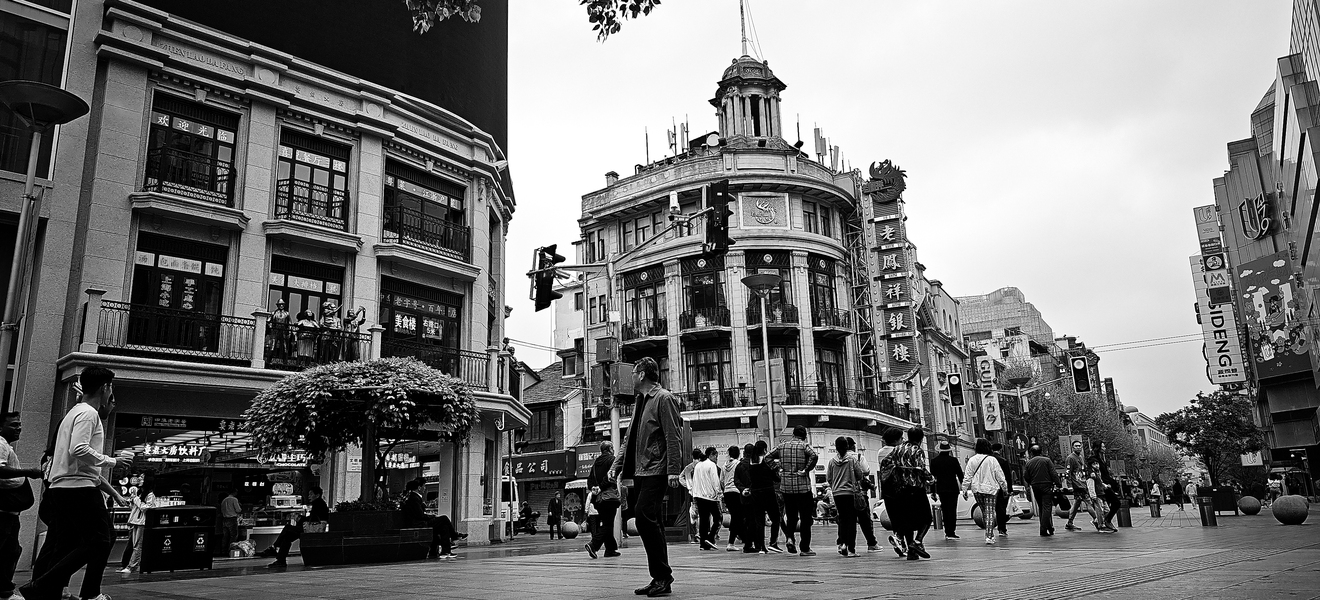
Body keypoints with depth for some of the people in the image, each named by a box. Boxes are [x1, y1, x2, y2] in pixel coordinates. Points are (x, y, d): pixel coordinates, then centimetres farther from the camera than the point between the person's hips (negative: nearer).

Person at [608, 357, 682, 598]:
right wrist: (617, 465, 12)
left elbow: (673, 437, -12)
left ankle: (662, 577, -11)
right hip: (640, 471, 8)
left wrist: (673, 470, -20)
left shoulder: (664, 399, -5)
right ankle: (660, 579, 13)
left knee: (644, 515, -18)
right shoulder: (639, 402, 20)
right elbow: (630, 440, 22)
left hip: (656, 471, -8)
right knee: (650, 522, 7)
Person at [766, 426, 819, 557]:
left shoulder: (782, 446, 9)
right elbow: (814, 456, -23)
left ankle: (790, 537, -7)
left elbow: (768, 458, 13)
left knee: (791, 516, 17)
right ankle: (804, 548, 5)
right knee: (805, 518, 4)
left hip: (786, 487, 4)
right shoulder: (804, 446, -4)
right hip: (803, 486, -4)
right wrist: (806, 470, -14)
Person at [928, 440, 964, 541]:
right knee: (952, 510, 0)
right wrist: (961, 483, 15)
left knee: (945, 510, 14)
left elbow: (932, 475, 3)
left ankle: (947, 531, 16)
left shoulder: (934, 461, 0)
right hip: (952, 488, -3)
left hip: (940, 488, 3)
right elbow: (960, 474, -2)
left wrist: (933, 491, 9)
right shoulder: (953, 460, -9)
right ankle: (950, 532, -4)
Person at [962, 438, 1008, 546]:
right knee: (990, 512, -1)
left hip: (977, 489, 3)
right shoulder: (992, 460, -9)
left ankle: (990, 534, 23)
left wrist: (965, 489, 6)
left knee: (984, 512, 15)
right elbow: (1000, 476, -2)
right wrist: (1005, 488, 8)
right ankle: (989, 536, -9)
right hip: (990, 489, -3)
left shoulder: (972, 460, -3)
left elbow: (968, 476, 0)